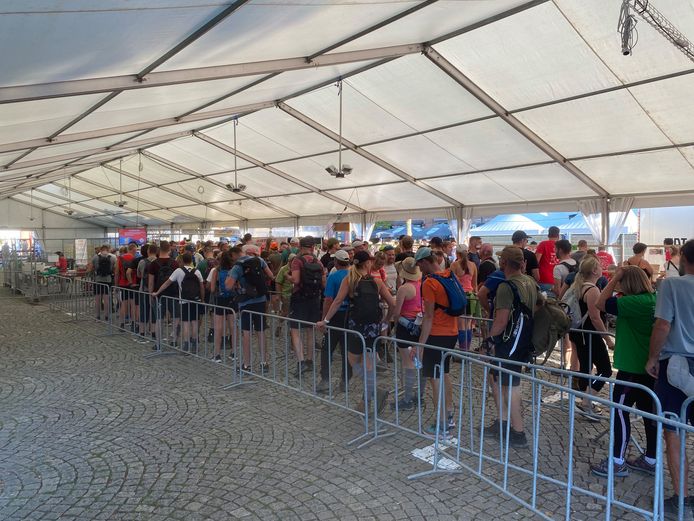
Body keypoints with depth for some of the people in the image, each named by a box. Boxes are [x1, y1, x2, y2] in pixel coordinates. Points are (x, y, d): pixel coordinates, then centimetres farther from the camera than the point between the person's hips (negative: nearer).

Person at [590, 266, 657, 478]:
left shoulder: (637, 302, -22)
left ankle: (617, 462, 7)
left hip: (632, 366, -9)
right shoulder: (653, 299, 5)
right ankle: (650, 460, 27)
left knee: (620, 409, -1)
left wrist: (614, 278, -16)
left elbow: (601, 304, -22)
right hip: (647, 365, 9)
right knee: (648, 410, 15)